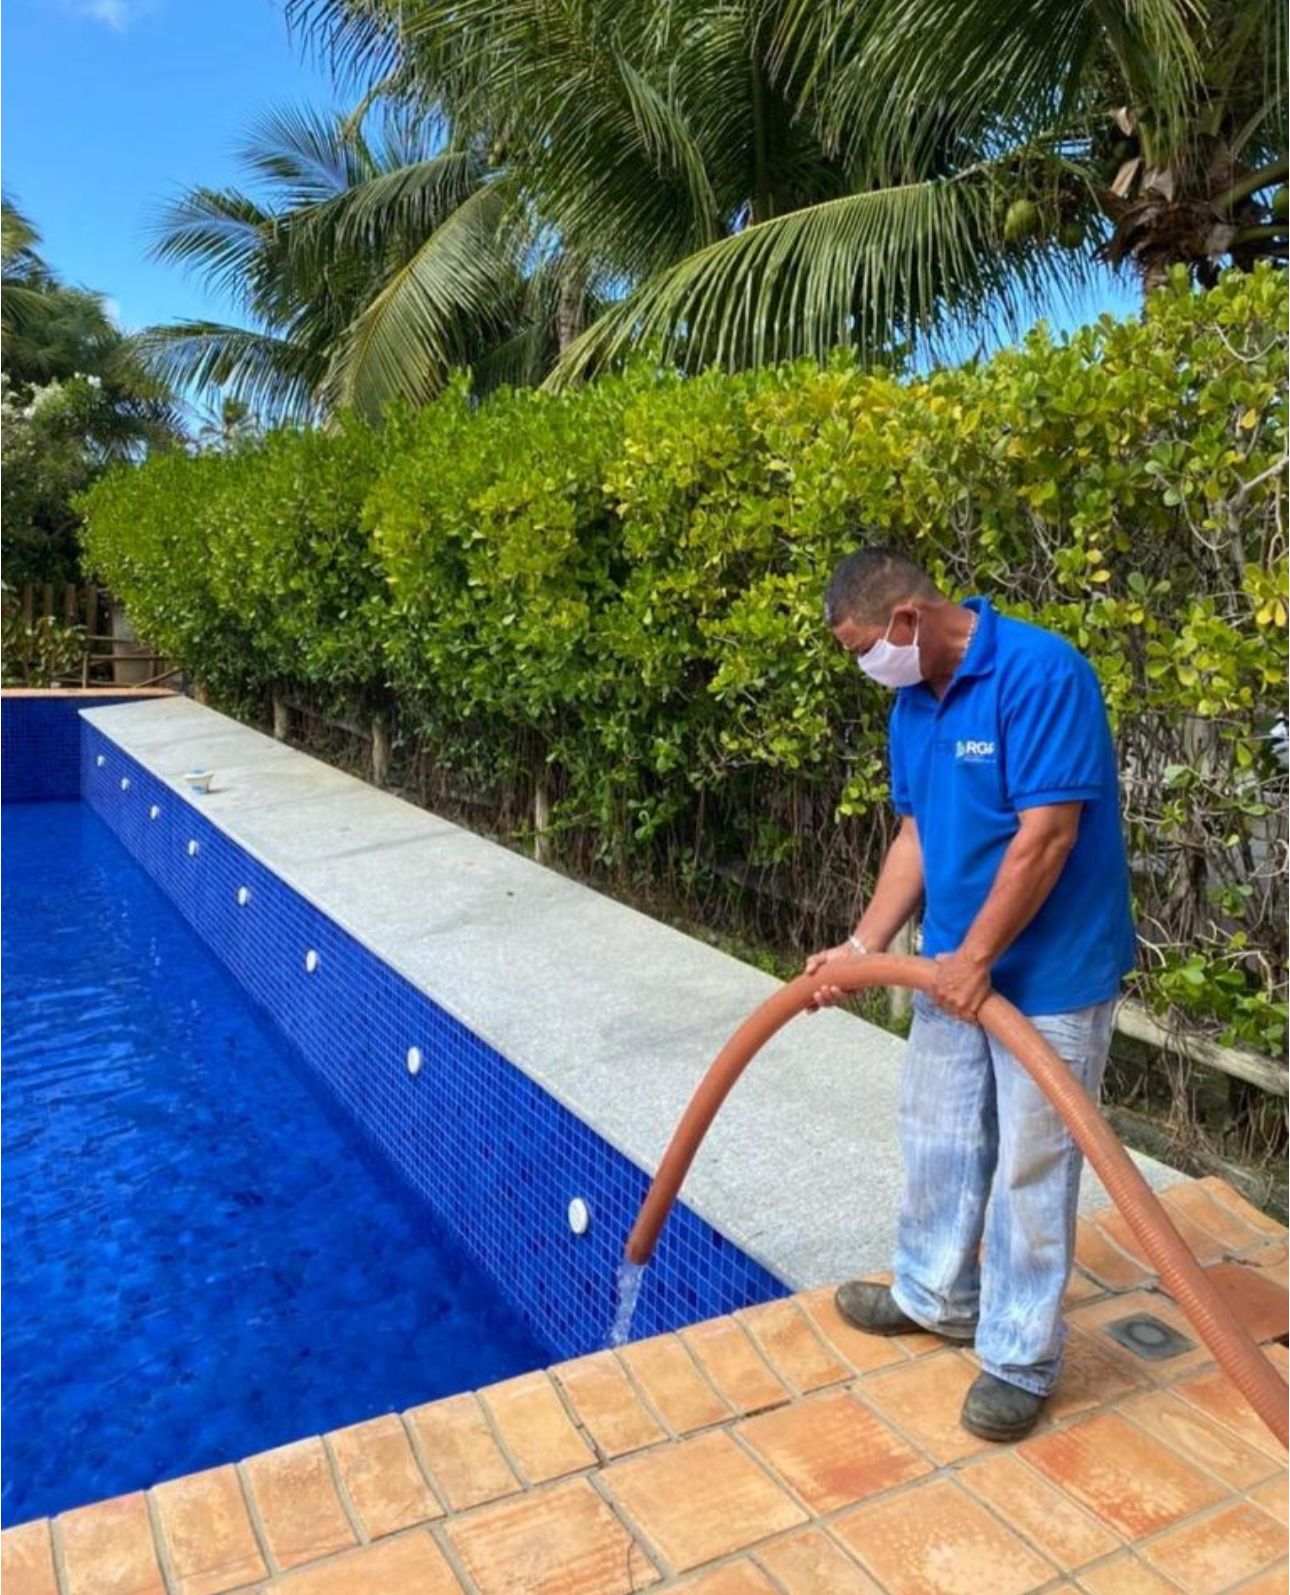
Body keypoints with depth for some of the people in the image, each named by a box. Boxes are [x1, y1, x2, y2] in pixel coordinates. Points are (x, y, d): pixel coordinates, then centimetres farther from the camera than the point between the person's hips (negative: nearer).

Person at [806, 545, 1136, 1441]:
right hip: (955, 965, 8)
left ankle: (1020, 1358, 23)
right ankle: (938, 1295, 40)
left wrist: (977, 957, -19)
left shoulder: (1041, 673, -23)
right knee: (937, 1138, 19)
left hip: (1050, 972, -8)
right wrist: (863, 948, 4)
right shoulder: (913, 703, 3)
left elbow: (1047, 835, -25)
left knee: (1029, 1168, 5)